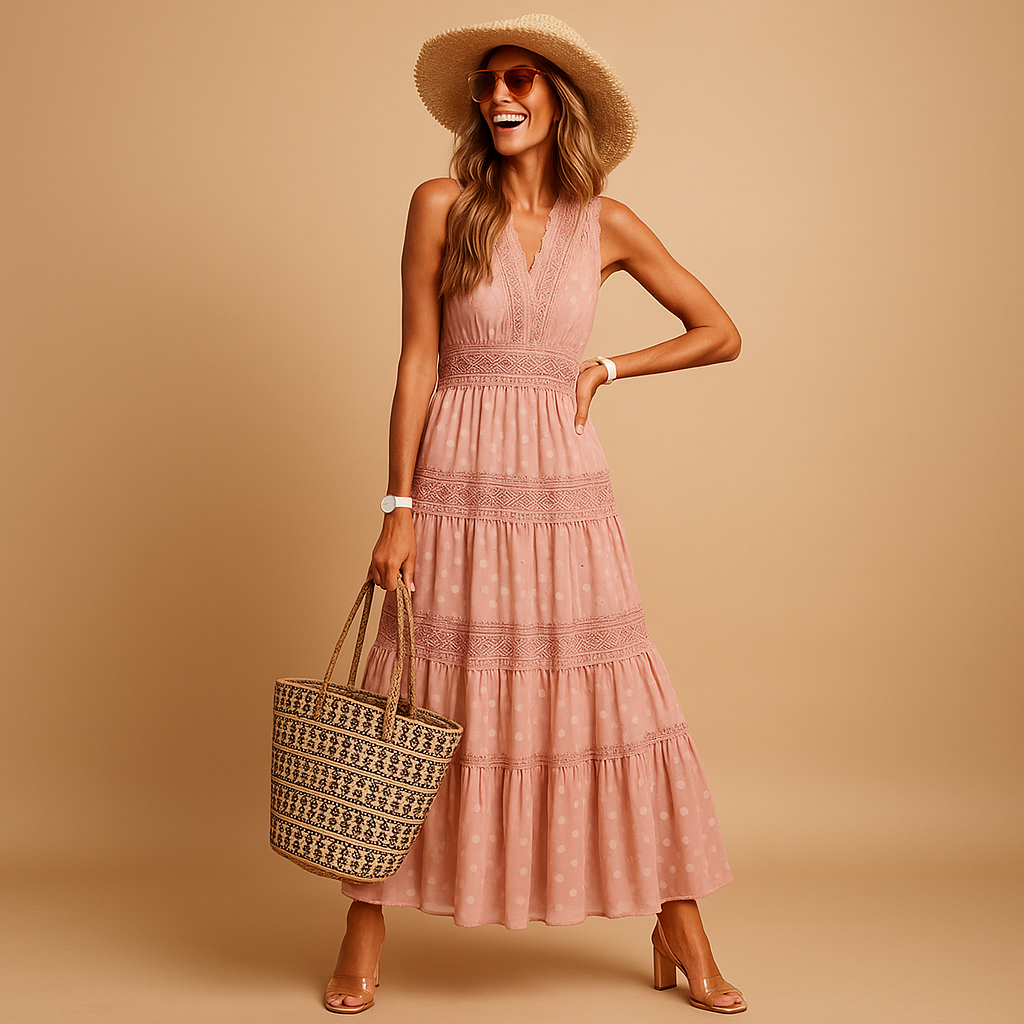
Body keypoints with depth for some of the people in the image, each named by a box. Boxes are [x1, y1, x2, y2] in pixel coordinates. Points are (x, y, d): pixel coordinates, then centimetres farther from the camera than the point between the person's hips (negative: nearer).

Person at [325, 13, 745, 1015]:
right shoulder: (442, 204, 1)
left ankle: (680, 934, 18)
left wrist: (605, 369, 3)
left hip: (564, 489, 1)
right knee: (420, 704, 3)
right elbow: (417, 361, -2)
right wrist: (397, 508, -7)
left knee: (618, 699, 3)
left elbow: (720, 334, 12)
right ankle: (363, 936, 20)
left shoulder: (605, 224, 6)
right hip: (457, 486, -1)